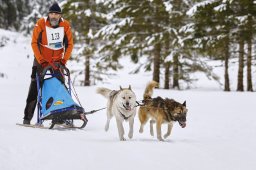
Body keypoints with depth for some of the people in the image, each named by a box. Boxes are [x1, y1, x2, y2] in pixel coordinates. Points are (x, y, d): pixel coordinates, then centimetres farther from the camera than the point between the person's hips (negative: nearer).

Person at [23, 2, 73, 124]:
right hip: (41, 60, -3)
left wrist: (64, 60, -11)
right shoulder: (41, 24, -15)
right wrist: (41, 60, -18)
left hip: (57, 61, 3)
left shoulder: (65, 26, -7)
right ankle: (27, 117, 0)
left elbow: (69, 44, 0)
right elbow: (34, 43, -13)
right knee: (35, 87, -3)